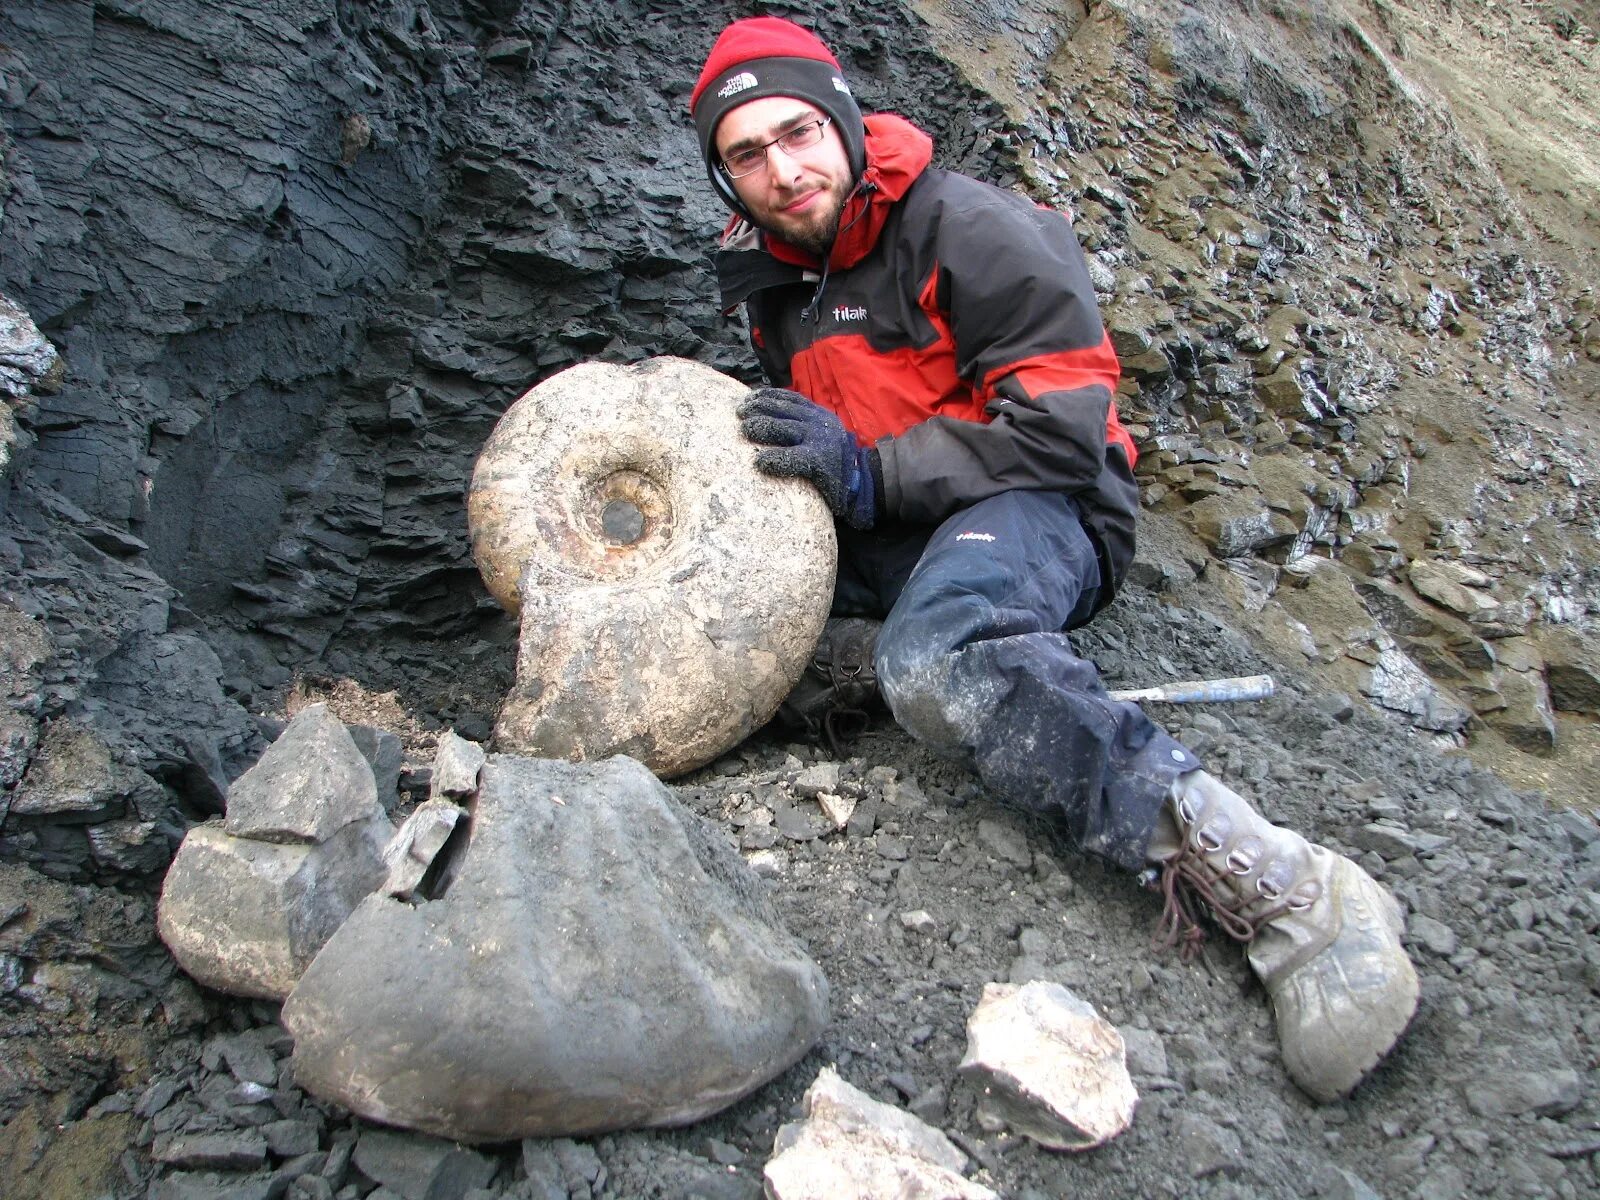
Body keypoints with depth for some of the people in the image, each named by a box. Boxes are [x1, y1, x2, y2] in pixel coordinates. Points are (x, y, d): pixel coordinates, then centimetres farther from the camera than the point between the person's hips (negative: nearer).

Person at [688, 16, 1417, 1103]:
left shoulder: (966, 227, -12)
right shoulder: (773, 276, 12)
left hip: (1039, 506, -8)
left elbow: (1064, 429, -18)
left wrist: (869, 471, -22)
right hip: (886, 534, 8)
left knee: (937, 659, -41)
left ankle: (1281, 888, -43)